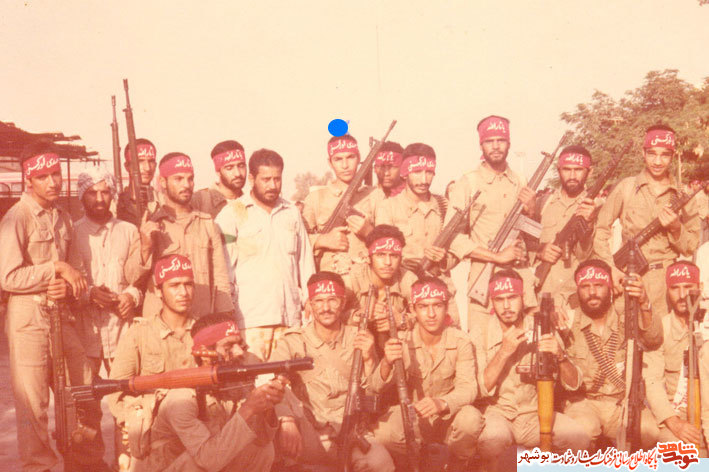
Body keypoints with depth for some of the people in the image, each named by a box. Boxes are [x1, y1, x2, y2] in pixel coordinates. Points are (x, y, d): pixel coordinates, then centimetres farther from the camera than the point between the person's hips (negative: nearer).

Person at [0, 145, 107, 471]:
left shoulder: (63, 217, 12)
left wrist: (69, 288, -2)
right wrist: (56, 268, -15)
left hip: (61, 315, 7)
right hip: (29, 318, -6)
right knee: (33, 404, 1)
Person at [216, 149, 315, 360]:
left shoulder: (292, 212, 15)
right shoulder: (231, 215, 2)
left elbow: (306, 263, 19)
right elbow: (223, 268, 0)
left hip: (290, 317, 4)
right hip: (251, 318, -4)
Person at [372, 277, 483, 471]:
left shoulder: (460, 341, -12)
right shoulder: (403, 343, -10)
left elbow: (468, 387, -21)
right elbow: (377, 387, -18)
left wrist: (442, 403, -43)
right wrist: (387, 363, -42)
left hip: (449, 417, 0)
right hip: (413, 420, 0)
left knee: (471, 419, -33)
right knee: (383, 431, -30)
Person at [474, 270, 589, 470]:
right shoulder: (480, 333, -3)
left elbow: (573, 384, -1)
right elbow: (482, 390, -13)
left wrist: (560, 355, -21)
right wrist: (504, 352, -23)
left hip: (536, 414, 3)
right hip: (498, 413, -2)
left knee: (579, 437, -24)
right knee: (492, 441, -36)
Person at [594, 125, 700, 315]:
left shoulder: (682, 196, 8)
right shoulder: (626, 187, 4)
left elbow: (691, 248, 10)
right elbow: (600, 229, 4)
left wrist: (676, 228, -9)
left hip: (670, 280, 1)